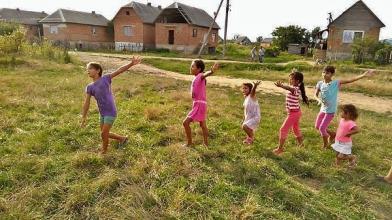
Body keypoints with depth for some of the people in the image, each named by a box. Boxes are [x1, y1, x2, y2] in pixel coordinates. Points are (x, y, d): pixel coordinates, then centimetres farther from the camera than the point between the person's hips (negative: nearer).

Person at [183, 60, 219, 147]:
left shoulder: (200, 76, -15)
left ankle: (189, 142, 5)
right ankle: (205, 143, 33)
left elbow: (206, 74, -39)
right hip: (197, 104, 10)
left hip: (199, 104, -10)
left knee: (186, 122, -8)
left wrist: (212, 71, -60)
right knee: (202, 124, 19)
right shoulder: (196, 78, 12)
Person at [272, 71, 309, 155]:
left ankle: (280, 148, 0)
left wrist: (281, 86, -66)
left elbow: (291, 89, -50)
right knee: (295, 128, 27)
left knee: (283, 129, -6)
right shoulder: (295, 88, 5)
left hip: (293, 113, -10)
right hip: (296, 112, 10)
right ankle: (301, 143, 46)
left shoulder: (295, 89, -24)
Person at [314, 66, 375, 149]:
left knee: (322, 128, -5)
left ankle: (325, 145, 21)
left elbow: (349, 80, -23)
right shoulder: (320, 83, -3)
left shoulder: (336, 83, -14)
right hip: (323, 109, 6)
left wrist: (364, 75, -34)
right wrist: (319, 100, -16)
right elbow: (315, 95, 5)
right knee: (317, 126, 14)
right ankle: (332, 134, 39)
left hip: (330, 111, -6)